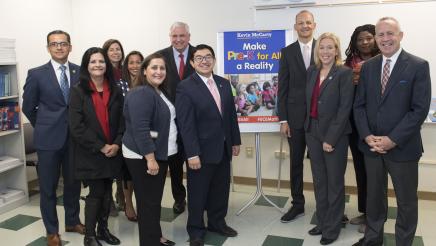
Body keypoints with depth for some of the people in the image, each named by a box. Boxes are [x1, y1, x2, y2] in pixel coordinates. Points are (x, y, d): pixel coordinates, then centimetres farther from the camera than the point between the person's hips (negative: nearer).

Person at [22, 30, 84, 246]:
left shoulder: (81, 72, 0)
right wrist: (45, 126, 9)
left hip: (75, 137, 2)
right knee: (48, 187, 9)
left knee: (73, 183, 15)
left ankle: (72, 221, 35)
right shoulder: (36, 74, -4)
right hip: (48, 138, -2)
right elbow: (28, 107, 4)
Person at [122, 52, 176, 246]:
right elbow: (141, 130, -25)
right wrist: (150, 159, -25)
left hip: (160, 153, 9)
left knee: (155, 199, 18)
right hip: (143, 156, -9)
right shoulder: (141, 94, -19)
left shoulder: (161, 92, 11)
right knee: (148, 201, 1)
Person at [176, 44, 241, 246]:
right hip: (201, 150, -6)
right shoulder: (185, 87, -12)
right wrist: (192, 154, -20)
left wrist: (235, 141, 11)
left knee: (221, 189, 18)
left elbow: (231, 114, 12)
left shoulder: (224, 83, 7)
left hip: (223, 148, 6)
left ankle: (217, 222, 38)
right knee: (198, 193, 9)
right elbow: (186, 124, -17)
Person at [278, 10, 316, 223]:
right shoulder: (287, 52, 4)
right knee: (296, 162, 9)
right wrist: (283, 119, -3)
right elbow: (283, 87, 2)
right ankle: (297, 205, 23)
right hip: (295, 116, 1)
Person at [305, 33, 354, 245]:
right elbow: (308, 102, 10)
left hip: (335, 134, -5)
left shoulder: (344, 73, -10)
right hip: (312, 132, 6)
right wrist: (308, 128, 2)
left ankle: (332, 229, 22)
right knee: (319, 181, 15)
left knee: (334, 182, 8)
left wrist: (331, 138, -17)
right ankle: (321, 223, 30)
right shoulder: (311, 72, 7)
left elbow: (345, 108, -14)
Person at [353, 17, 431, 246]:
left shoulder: (418, 66, -7)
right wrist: (367, 136, -8)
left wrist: (392, 140, -17)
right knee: (374, 195, 17)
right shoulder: (368, 66, 6)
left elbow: (420, 109, -12)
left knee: (406, 201, 11)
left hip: (403, 147, -3)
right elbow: (359, 105, 5)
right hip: (371, 145, 4)